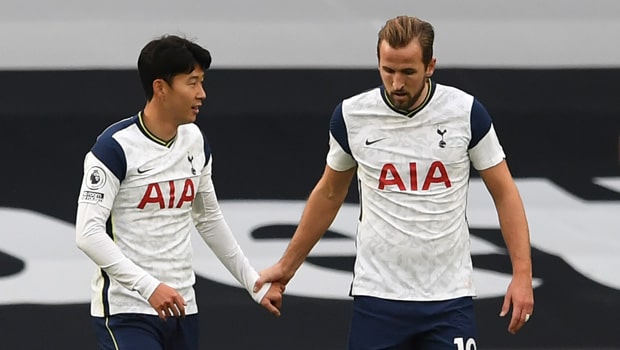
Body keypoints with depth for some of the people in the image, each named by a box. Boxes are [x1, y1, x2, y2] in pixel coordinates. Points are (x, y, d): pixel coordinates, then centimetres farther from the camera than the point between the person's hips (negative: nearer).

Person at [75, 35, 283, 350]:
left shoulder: (195, 141, 10)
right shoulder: (116, 147, -13)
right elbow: (88, 233, -19)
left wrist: (255, 285, 23)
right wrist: (148, 287, -27)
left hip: (181, 308, 7)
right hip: (127, 311, -7)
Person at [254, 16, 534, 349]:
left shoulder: (466, 112, -6)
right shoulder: (351, 116, -2)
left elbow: (504, 192, 1)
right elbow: (329, 194, 14)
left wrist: (522, 274, -7)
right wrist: (287, 266, 18)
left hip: (449, 297, -1)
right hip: (377, 297, 1)